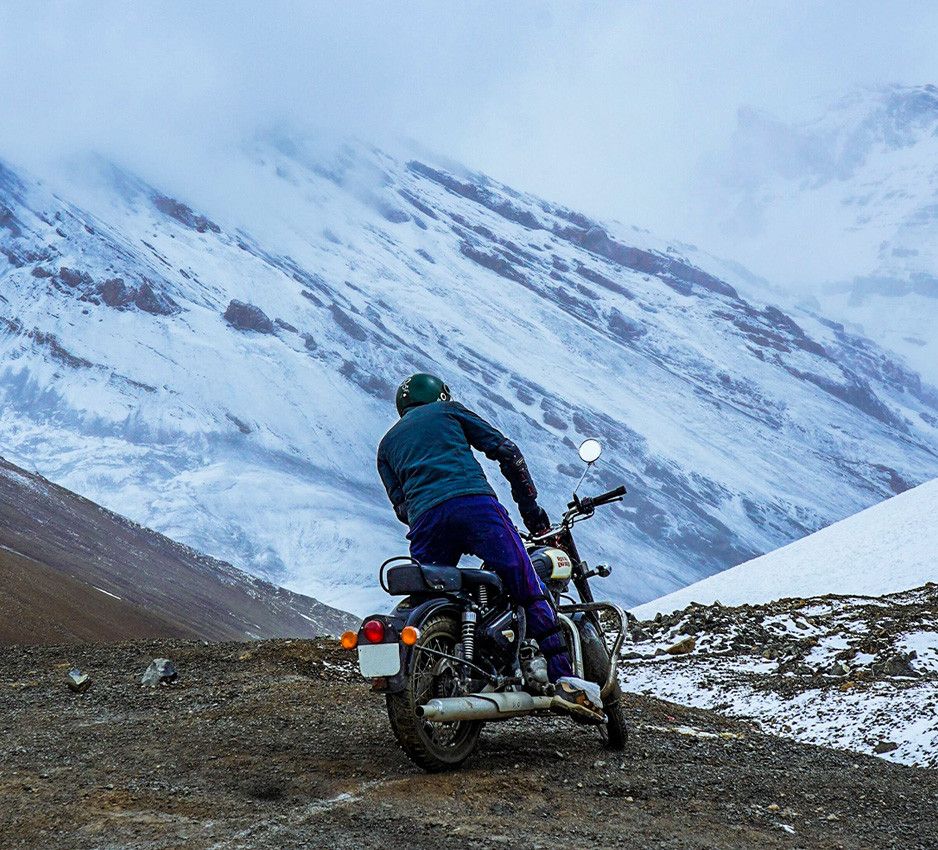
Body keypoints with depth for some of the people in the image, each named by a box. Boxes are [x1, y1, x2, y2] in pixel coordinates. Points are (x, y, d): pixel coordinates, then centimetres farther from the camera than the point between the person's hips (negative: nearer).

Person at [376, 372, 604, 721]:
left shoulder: (387, 444, 32)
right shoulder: (448, 411, 26)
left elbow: (401, 504, 20)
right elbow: (505, 450, 17)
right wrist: (529, 504, 20)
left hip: (425, 521, 3)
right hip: (475, 502, -3)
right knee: (530, 592, -3)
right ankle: (563, 678, -13)